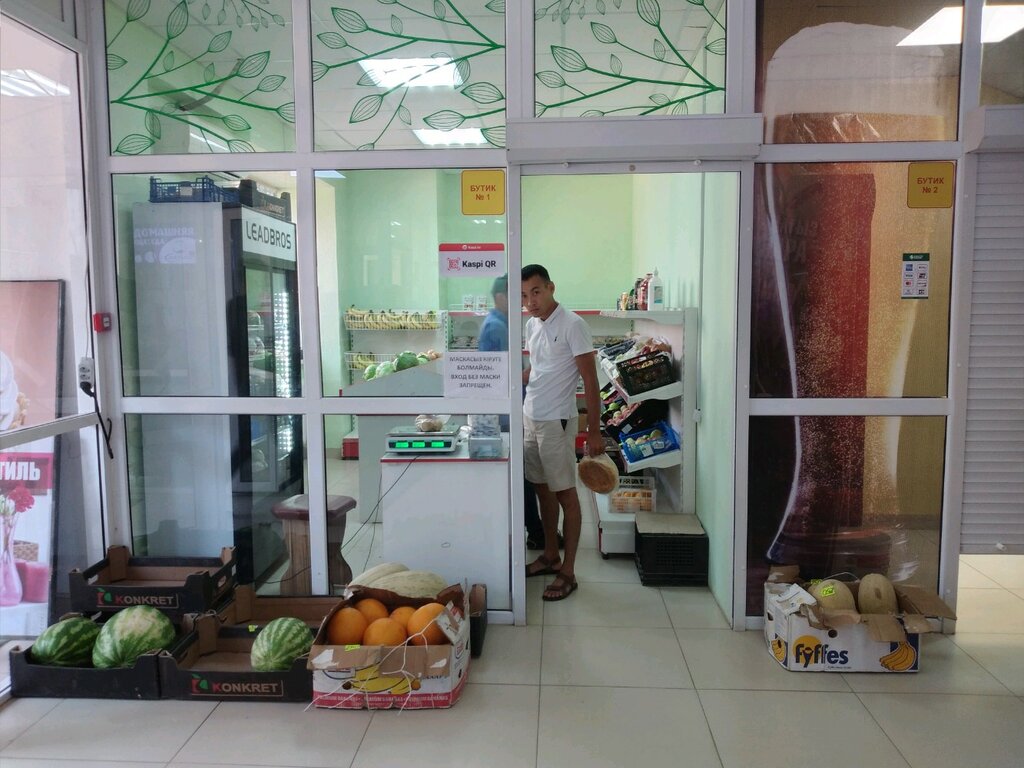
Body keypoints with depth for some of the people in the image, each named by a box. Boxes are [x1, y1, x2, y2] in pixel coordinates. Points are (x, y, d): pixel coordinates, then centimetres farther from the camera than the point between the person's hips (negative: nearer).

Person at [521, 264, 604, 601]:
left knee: (565, 494, 1)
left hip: (556, 421, -8)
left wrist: (594, 431, -18)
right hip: (530, 418, 8)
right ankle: (550, 556, 32)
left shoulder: (572, 325, -14)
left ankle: (567, 572, 10)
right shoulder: (532, 325, 9)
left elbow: (590, 380, -15)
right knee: (543, 489, 17)